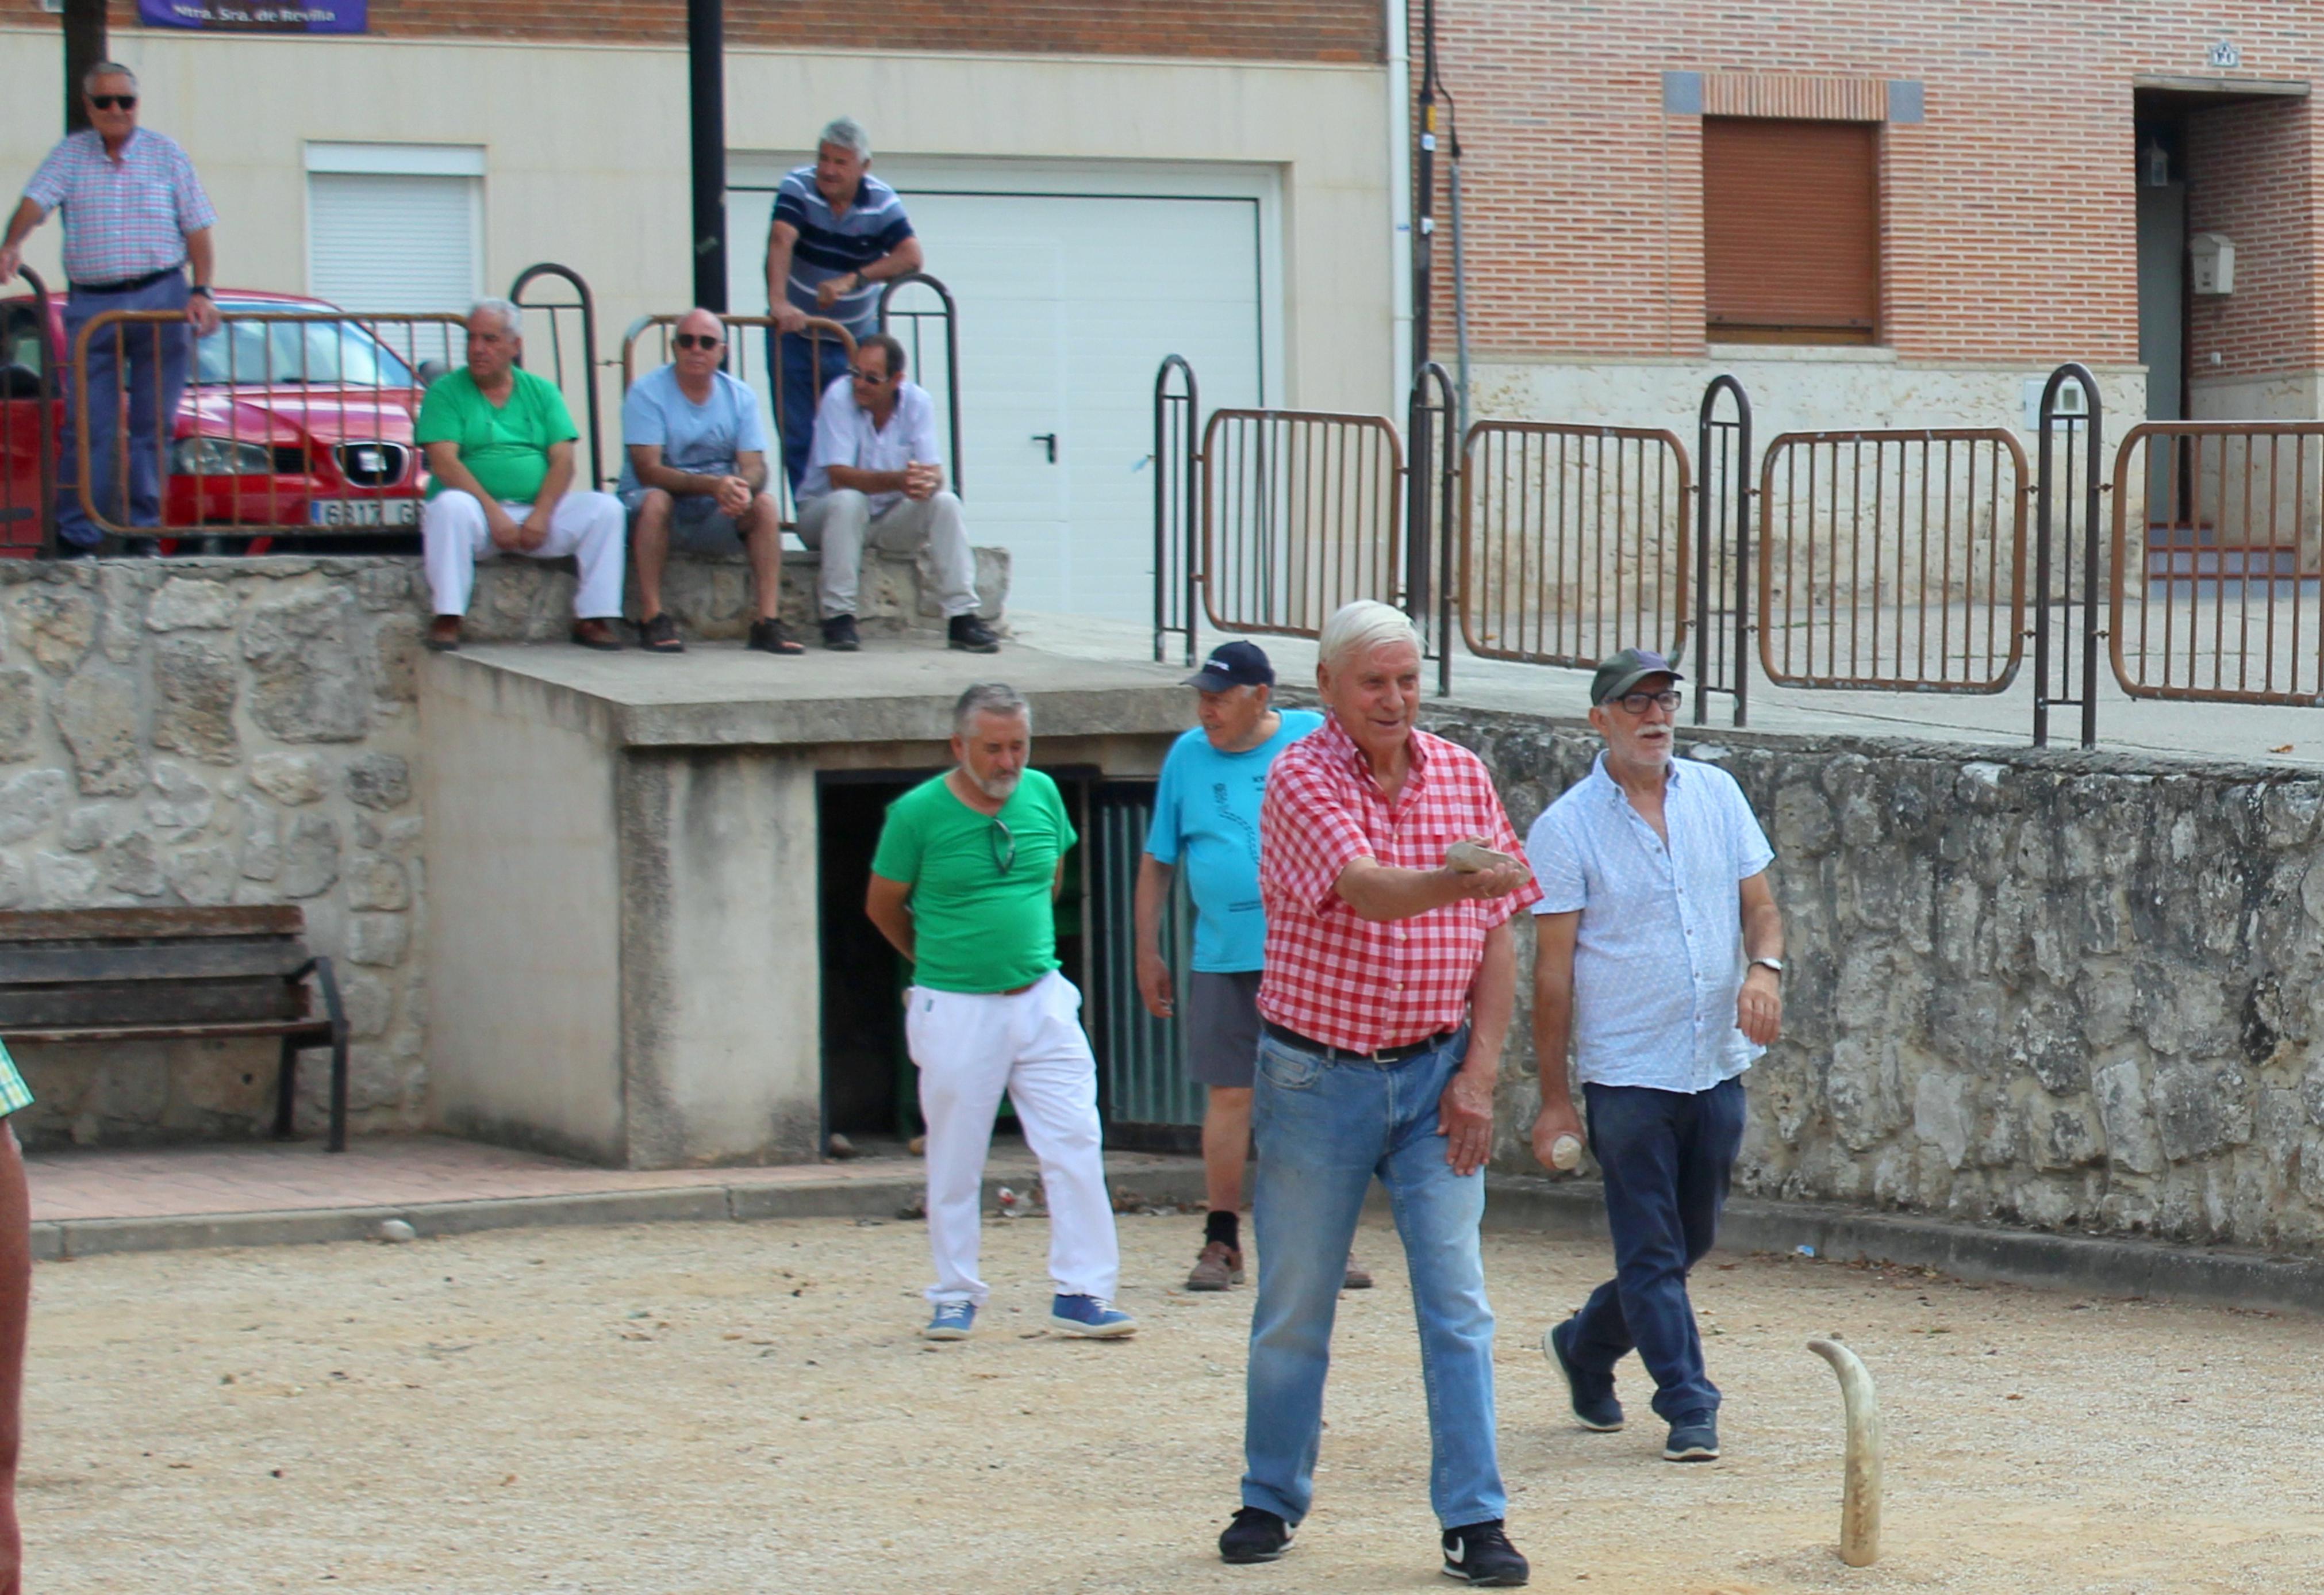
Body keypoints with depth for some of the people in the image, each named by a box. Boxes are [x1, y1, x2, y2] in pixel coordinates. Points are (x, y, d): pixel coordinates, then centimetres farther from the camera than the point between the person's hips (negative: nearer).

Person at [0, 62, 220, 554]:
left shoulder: (166, 154, 8)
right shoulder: (70, 155, 8)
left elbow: (197, 228, 8)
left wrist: (201, 292, -3)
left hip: (160, 298, 0)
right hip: (91, 304, 0)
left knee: (153, 424, 0)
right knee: (87, 425, -4)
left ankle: (143, 528, 5)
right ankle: (76, 536, -2)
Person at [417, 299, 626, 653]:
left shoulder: (541, 392, 14)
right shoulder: (446, 392, 4)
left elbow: (563, 461, 3)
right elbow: (444, 463, -9)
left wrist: (541, 515, -14)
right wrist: (494, 512, -20)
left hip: (538, 511, 3)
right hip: (481, 511, -3)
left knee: (606, 508, -18)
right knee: (451, 505, -36)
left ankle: (592, 619, -15)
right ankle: (447, 620, -32)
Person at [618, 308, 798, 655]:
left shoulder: (740, 398, 3)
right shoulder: (647, 392, -10)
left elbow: (754, 468, -6)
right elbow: (648, 471, -21)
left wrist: (742, 488, -33)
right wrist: (713, 486, -35)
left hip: (715, 516, 3)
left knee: (765, 503, -23)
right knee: (656, 499, -35)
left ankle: (768, 621, -26)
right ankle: (652, 617, -31)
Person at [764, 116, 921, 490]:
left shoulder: (882, 202, -6)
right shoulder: (798, 187, -11)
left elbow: (911, 256, -19)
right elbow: (780, 241, -27)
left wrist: (852, 280, -30)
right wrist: (778, 301, -44)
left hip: (857, 338, 1)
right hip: (796, 333, -1)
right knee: (798, 438, -2)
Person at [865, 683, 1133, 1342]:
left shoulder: (1041, 794, 4)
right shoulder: (918, 813, -8)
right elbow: (883, 906, 5)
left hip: (1041, 999, 3)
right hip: (957, 1010, -3)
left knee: (1076, 1145, -4)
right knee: (954, 1162, 4)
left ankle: (1081, 1294, 0)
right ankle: (955, 1296, 17)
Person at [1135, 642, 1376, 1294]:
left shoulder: (1314, 740, 1)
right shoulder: (1187, 756, 6)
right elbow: (1157, 864, 12)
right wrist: (1147, 954, 10)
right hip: (1223, 959, 1)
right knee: (1228, 1094, 2)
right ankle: (1221, 1242, 10)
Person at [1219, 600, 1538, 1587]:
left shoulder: (1462, 777, 3)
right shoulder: (1303, 779, -11)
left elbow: (1497, 937, 5)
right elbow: (1366, 889, -29)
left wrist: (1478, 1072, -4)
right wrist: (1458, 881, -49)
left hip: (1435, 1072, 3)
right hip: (1317, 1072, -2)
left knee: (1457, 1301, -5)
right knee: (1295, 1304, 8)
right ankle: (1272, 1499, 24)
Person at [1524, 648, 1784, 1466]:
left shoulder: (1715, 793, 7)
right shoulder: (1566, 829, -7)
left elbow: (1758, 902, 12)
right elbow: (1552, 969, -6)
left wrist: (1764, 968, -12)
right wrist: (1555, 1098, -7)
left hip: (1717, 1063, 5)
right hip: (1627, 1072, -5)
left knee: (1688, 1242, 14)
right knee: (1653, 1251, -3)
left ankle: (1586, 1346, 35)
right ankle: (1689, 1407, 4)